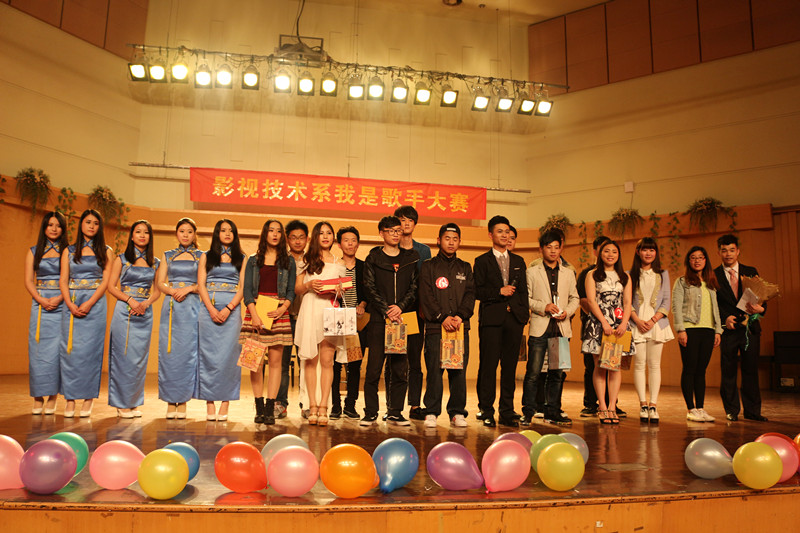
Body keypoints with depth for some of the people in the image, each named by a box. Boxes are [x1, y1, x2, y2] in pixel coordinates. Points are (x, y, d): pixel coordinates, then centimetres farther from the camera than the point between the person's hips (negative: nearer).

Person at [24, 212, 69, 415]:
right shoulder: (34, 252, 12)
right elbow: (28, 281, 6)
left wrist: (58, 299, -14)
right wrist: (41, 299, -10)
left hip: (62, 304, -2)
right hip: (39, 303, 2)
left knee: (56, 350, -4)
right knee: (38, 349, -1)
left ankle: (52, 398, 2)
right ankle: (38, 398, 5)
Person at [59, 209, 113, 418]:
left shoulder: (105, 251, 8)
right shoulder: (69, 251, 12)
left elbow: (106, 281, 0)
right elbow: (63, 280, 6)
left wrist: (89, 303, -12)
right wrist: (70, 304, -9)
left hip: (95, 303, -1)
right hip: (71, 303, 1)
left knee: (90, 349, -3)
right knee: (70, 348, -3)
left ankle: (88, 399, 1)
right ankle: (70, 399, 3)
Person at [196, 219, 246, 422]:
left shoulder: (241, 258, 12)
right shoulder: (206, 256, 14)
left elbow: (243, 287, 4)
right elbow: (201, 285, 5)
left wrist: (228, 308, -11)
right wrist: (211, 309, -10)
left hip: (232, 310, 0)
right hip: (209, 309, 1)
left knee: (228, 355, -5)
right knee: (208, 355, -3)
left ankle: (225, 404, -2)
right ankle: (210, 404, 1)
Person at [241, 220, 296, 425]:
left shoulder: (288, 261, 11)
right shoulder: (253, 260, 12)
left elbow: (291, 291, 8)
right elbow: (247, 289, 4)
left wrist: (282, 308, -11)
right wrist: (254, 314, -10)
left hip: (279, 313, 0)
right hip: (255, 311, 1)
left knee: (275, 360, -4)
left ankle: (270, 408, 0)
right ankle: (259, 408, 4)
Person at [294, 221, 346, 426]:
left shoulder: (339, 263, 16)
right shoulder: (307, 261, 13)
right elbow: (297, 289, 11)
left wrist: (336, 291, -4)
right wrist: (309, 285, -9)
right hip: (310, 311, 0)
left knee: (327, 360, -6)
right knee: (310, 360, -1)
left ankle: (323, 407, -3)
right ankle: (313, 406, 5)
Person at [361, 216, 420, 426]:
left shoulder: (411, 258, 13)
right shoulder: (373, 259, 7)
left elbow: (414, 288, 8)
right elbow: (369, 288, 0)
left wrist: (400, 307, -8)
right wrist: (387, 310, -9)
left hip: (403, 318, 2)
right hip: (379, 320, -2)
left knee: (401, 369, 2)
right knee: (374, 367, -3)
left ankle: (395, 412, 13)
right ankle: (370, 412, 8)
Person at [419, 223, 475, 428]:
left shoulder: (465, 268, 17)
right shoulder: (428, 266, 8)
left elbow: (470, 294, 7)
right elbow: (426, 296, -2)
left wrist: (460, 316, -9)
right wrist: (443, 317, -12)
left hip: (460, 326, 3)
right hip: (435, 326, -2)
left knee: (459, 371, 2)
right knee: (434, 371, -3)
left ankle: (457, 413, 12)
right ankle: (431, 413, 7)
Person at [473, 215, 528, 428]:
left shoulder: (518, 261, 18)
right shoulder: (482, 261, 7)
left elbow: (523, 291, 17)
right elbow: (478, 291, -1)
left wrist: (524, 314, 6)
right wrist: (499, 291, -11)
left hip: (514, 318, 4)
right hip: (491, 318, -3)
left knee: (510, 366, 5)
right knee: (488, 365, -3)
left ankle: (507, 412, 12)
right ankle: (486, 412, 6)